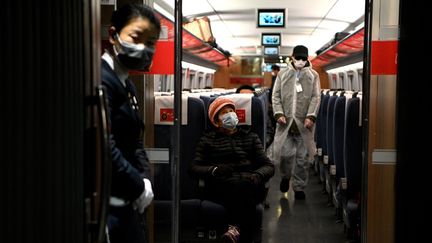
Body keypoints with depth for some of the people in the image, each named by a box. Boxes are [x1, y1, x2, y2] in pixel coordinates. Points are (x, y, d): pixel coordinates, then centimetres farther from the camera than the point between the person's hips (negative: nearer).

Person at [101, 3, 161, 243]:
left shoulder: (127, 85, 14)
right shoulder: (100, 79, -18)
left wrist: (145, 179, -1)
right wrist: (138, 187, -15)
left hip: (127, 201, 10)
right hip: (108, 204, -10)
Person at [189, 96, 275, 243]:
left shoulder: (250, 137, 27)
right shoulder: (208, 140, 22)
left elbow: (268, 166, 17)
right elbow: (194, 168, 9)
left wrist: (257, 176, -8)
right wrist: (214, 170, -12)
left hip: (249, 184, 1)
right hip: (220, 186, -1)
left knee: (244, 187, -37)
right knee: (240, 186, -37)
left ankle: (237, 229, -40)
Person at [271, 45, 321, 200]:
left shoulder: (313, 75, 8)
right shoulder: (283, 74, 10)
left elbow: (316, 98, 3)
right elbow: (276, 96, 8)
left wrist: (310, 116, -10)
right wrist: (279, 113, -5)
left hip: (304, 123, 0)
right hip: (286, 121, 0)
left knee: (303, 157, 2)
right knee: (285, 153, -5)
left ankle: (299, 188, 13)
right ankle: (285, 177, 25)